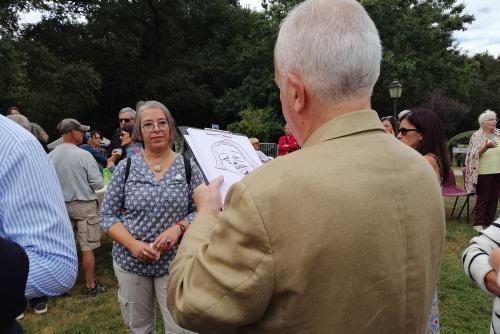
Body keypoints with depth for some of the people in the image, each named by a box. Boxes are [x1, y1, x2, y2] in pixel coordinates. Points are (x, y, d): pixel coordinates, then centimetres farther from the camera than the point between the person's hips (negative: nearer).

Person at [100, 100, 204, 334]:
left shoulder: (188, 167, -3)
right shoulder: (125, 167, -2)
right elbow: (107, 215, -1)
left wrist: (178, 228, -20)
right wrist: (133, 244, -16)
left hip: (175, 262, -1)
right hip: (130, 261, 2)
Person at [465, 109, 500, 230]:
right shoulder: (477, 136, -6)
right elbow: (475, 154, -11)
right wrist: (486, 147, -27)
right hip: (484, 172, -5)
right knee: (482, 199, 1)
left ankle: (490, 222, 22)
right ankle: (478, 223, 9)